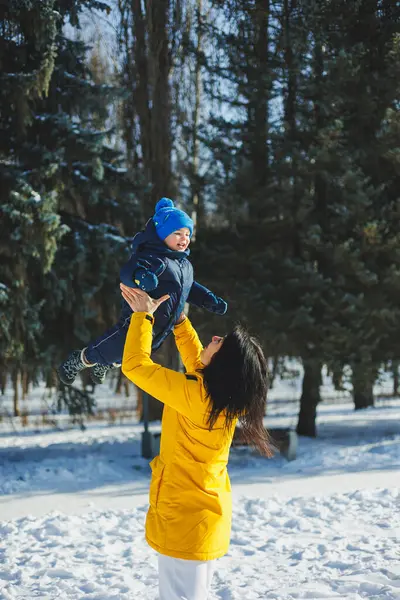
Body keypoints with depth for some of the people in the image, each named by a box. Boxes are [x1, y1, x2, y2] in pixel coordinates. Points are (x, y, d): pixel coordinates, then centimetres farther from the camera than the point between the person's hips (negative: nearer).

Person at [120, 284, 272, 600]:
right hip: (210, 514, 8)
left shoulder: (193, 394, -25)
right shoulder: (228, 396, -3)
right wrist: (178, 317, 18)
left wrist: (143, 315, -6)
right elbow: (195, 361, 19)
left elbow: (135, 365, -16)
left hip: (183, 517, -8)